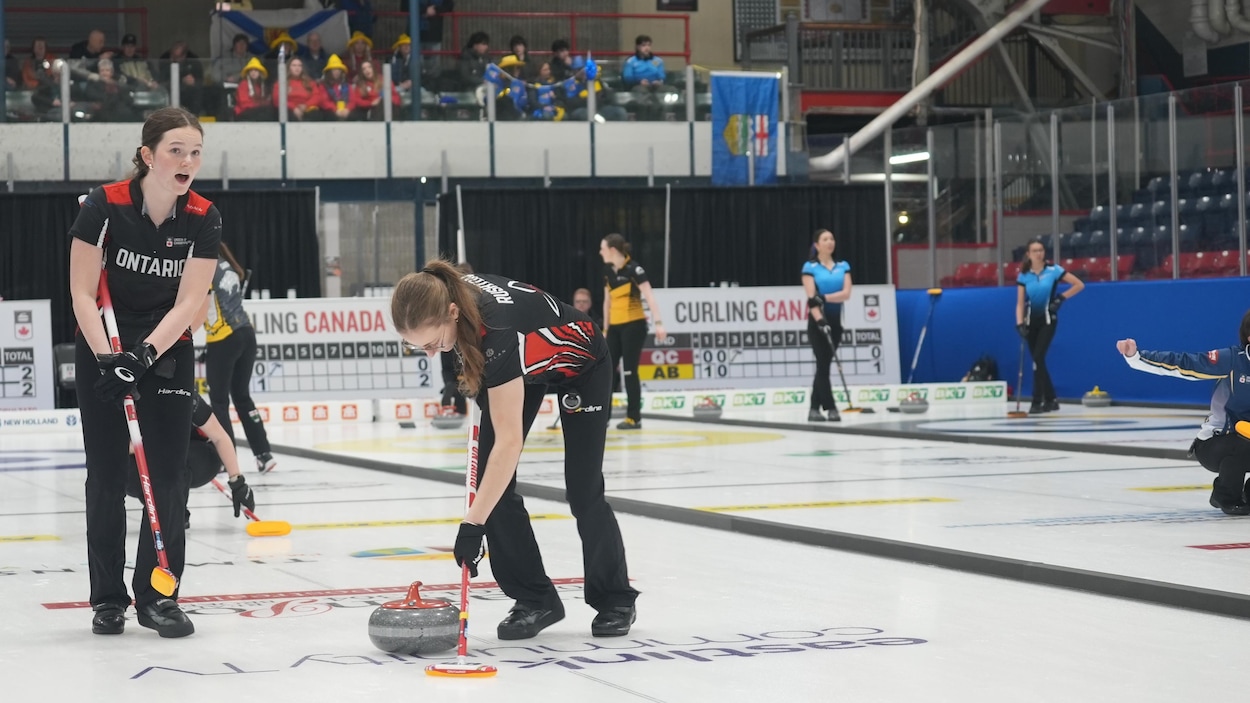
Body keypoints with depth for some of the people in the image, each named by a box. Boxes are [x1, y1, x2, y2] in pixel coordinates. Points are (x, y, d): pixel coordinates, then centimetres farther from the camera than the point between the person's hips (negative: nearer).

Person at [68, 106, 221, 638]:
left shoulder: (203, 218, -12)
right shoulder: (104, 206, -19)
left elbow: (188, 303, -14)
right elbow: (82, 294, -16)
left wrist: (145, 354, -28)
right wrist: (107, 358, -27)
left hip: (167, 350, 2)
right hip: (102, 348, -2)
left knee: (168, 475, -3)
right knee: (107, 475, 1)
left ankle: (158, 595, 5)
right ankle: (108, 598, 12)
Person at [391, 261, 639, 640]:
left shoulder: (497, 330, -45)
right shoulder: (448, 296, -27)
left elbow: (509, 441, -47)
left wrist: (473, 523, -48)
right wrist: (474, 377, 9)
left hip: (580, 364, -7)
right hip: (526, 366, 7)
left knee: (583, 491, -4)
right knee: (492, 482, -7)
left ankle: (615, 600, 17)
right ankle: (535, 599, 2)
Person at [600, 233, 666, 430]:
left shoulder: (633, 269, -14)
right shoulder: (608, 270, 9)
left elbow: (649, 296, -20)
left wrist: (658, 323, -29)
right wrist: (605, 329, 18)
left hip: (633, 325, -7)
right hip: (615, 327, 7)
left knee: (630, 371, -5)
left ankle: (634, 418, 3)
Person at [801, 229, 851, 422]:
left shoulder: (843, 266, 7)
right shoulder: (810, 267, -4)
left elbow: (846, 294, -6)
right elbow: (811, 298, -14)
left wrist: (824, 298, -21)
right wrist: (820, 320, -27)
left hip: (835, 320, 4)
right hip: (817, 322, -4)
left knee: (824, 365, 7)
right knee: (823, 365, -9)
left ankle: (814, 409, 13)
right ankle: (830, 408, -11)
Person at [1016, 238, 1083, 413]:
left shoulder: (1053, 270, -8)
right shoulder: (1023, 276, 0)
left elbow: (1079, 284, -5)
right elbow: (1020, 303, 0)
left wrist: (1061, 298, -11)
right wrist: (1020, 324, -12)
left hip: (1047, 320, -4)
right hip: (1031, 320, 4)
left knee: (1038, 357, -15)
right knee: (1037, 360, 6)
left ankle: (1037, 401, -12)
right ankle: (1051, 399, 18)